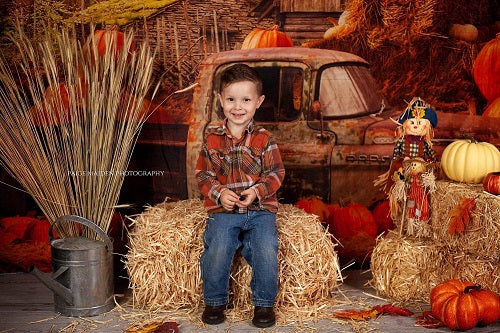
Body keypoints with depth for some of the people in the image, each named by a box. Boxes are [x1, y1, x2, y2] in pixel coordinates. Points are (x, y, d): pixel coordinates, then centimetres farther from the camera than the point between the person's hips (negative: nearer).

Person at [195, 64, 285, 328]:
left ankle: (264, 303, 6)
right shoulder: (212, 139, 5)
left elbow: (276, 173, 2)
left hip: (260, 209, 0)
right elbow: (203, 175, 7)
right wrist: (219, 193, -12)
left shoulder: (264, 139, 3)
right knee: (216, 253, -20)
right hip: (223, 209, 0)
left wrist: (256, 191, -16)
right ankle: (215, 301, 7)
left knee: (267, 253, -19)